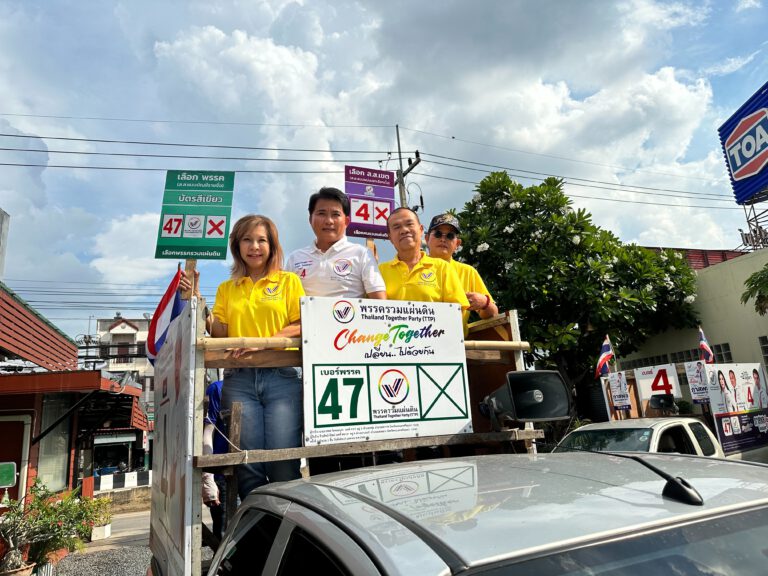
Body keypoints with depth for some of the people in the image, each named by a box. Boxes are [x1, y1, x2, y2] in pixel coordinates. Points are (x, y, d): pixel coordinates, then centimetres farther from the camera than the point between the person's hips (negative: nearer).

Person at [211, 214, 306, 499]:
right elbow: (219, 334, 11)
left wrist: (263, 342, -12)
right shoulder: (226, 289, 19)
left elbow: (302, 327, 0)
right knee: (247, 464, -1)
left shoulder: (289, 281, 11)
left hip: (282, 377, -2)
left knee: (283, 463, -9)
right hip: (239, 380, 3)